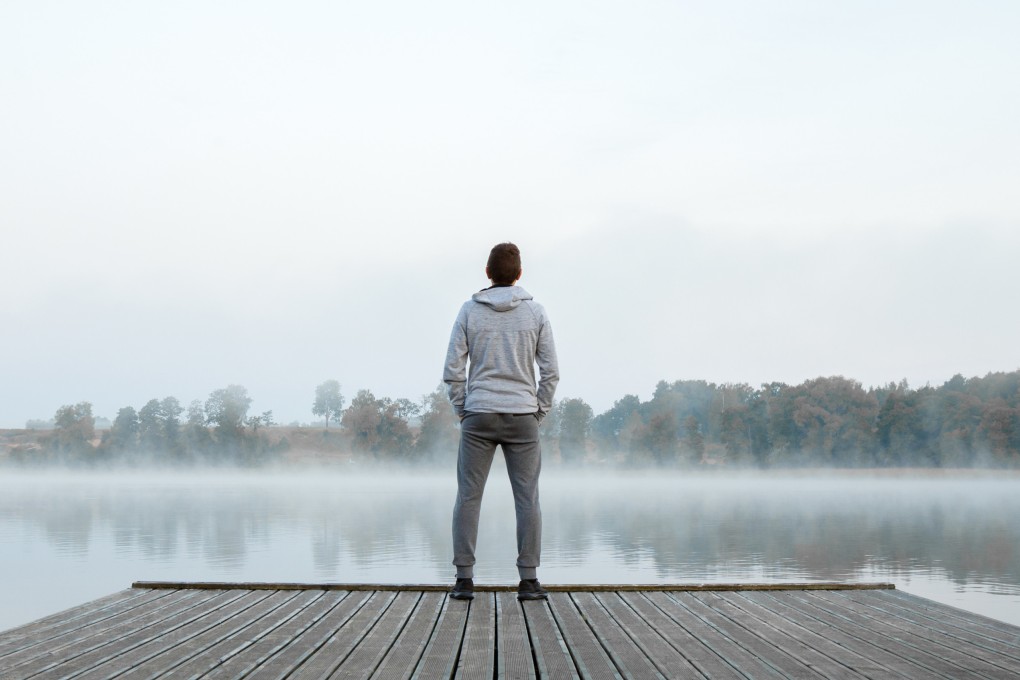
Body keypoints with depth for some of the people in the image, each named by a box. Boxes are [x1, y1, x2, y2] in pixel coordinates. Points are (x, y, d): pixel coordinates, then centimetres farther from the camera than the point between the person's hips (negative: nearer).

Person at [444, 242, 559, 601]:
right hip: (522, 416, 0)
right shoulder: (535, 312, 2)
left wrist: (461, 409, 8)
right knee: (527, 499, 3)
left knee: (468, 497, 4)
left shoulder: (469, 310, 1)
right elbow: (550, 370, 0)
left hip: (478, 415, 0)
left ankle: (464, 578, 2)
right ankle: (529, 579, 2)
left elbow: (453, 368, -2)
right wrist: (539, 411, 9)